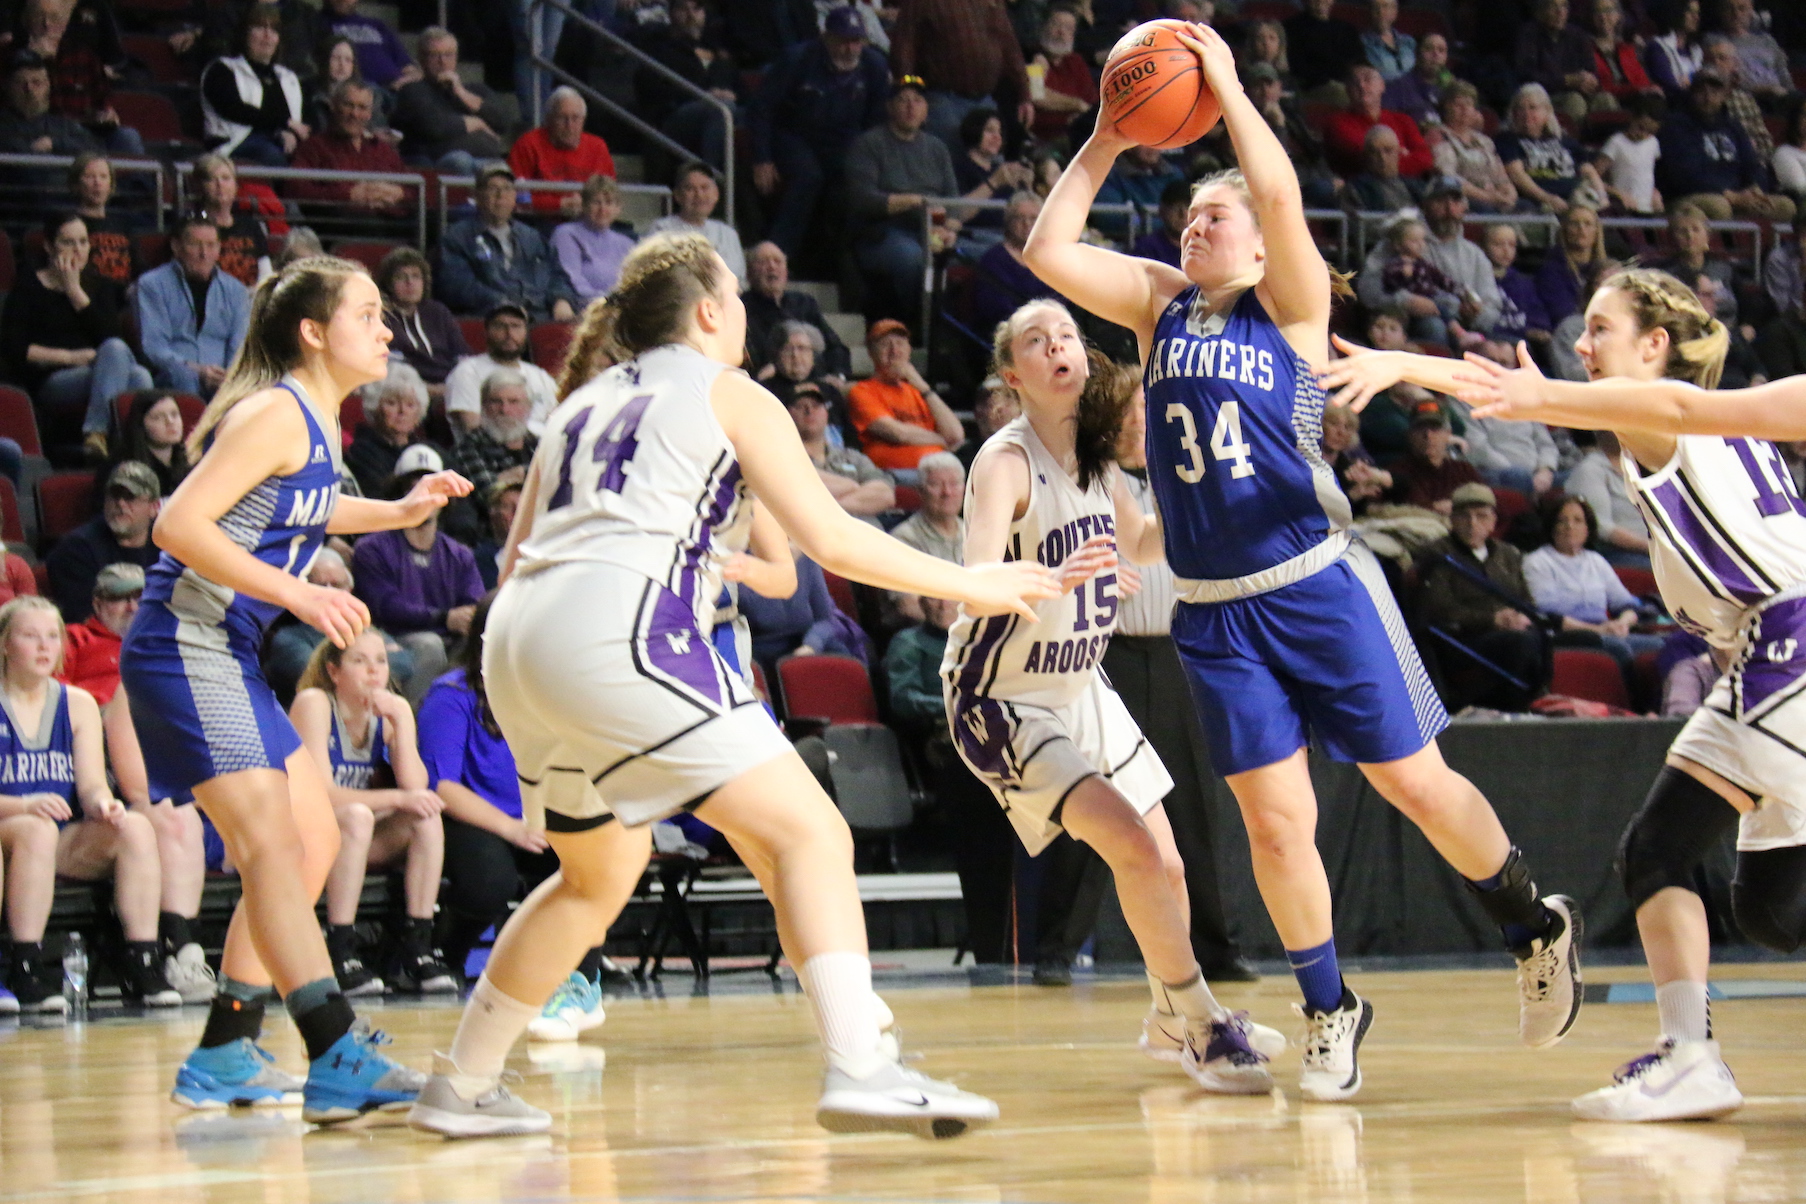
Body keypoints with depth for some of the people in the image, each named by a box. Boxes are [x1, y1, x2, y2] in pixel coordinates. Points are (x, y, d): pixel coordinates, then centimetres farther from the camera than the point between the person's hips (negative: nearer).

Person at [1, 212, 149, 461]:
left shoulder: (99, 285, 21)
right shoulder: (28, 288, 10)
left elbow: (110, 335, 3)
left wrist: (74, 290, 1)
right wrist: (69, 357, -7)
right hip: (51, 382, -4)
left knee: (138, 375, -33)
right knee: (115, 350, -34)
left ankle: (96, 433, -45)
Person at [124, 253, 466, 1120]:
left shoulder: (320, 420, 14)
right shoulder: (275, 412, -14)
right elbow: (179, 524, -23)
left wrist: (402, 512, 23)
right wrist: (297, 593, -25)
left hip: (231, 657, 11)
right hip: (184, 648, -11)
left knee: (315, 843, 13)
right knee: (274, 843, -20)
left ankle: (223, 1056, 18)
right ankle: (339, 1062, -29)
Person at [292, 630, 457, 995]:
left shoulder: (394, 710, 2)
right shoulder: (313, 704, -14)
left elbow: (416, 787, -10)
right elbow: (321, 793, -23)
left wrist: (400, 722, -18)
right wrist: (396, 798, -27)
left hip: (363, 845, 6)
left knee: (427, 818, -17)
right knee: (357, 817, -34)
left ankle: (416, 950, -18)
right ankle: (340, 958, -34)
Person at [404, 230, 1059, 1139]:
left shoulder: (584, 405, 28)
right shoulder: (727, 395, 10)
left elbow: (515, 560, 28)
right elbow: (830, 538, 4)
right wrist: (971, 586, 13)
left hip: (515, 648, 8)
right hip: (617, 631, -7)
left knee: (601, 871, 27)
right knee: (806, 832, -7)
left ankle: (461, 1087, 29)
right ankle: (859, 1067, -25)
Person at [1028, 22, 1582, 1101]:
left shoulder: (1289, 302, -1)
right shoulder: (1160, 305, 11)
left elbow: (1281, 194, -19)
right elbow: (1049, 252, 4)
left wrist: (1226, 85, -12)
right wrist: (1103, 147, 3)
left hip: (1318, 586, -4)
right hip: (1216, 610, 4)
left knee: (1416, 783, 2)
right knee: (1276, 822, 1)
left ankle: (1538, 928, 24)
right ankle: (1330, 1012, 15)